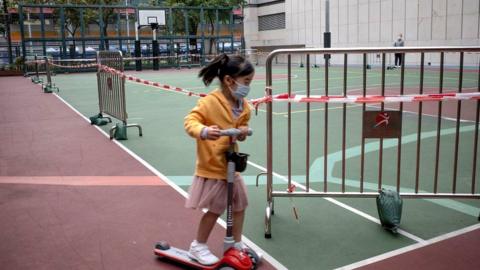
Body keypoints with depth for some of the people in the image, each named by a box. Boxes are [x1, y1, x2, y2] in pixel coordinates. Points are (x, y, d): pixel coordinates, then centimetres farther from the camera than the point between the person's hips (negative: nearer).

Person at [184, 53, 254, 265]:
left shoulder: (243, 105, 2)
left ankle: (237, 244, 34)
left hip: (231, 164, 8)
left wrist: (243, 131, -8)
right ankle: (198, 247, 23)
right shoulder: (209, 102, -21)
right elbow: (190, 121, -25)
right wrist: (203, 131, -46)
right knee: (215, 208, 2)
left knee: (240, 204, 15)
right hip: (212, 166, -8)